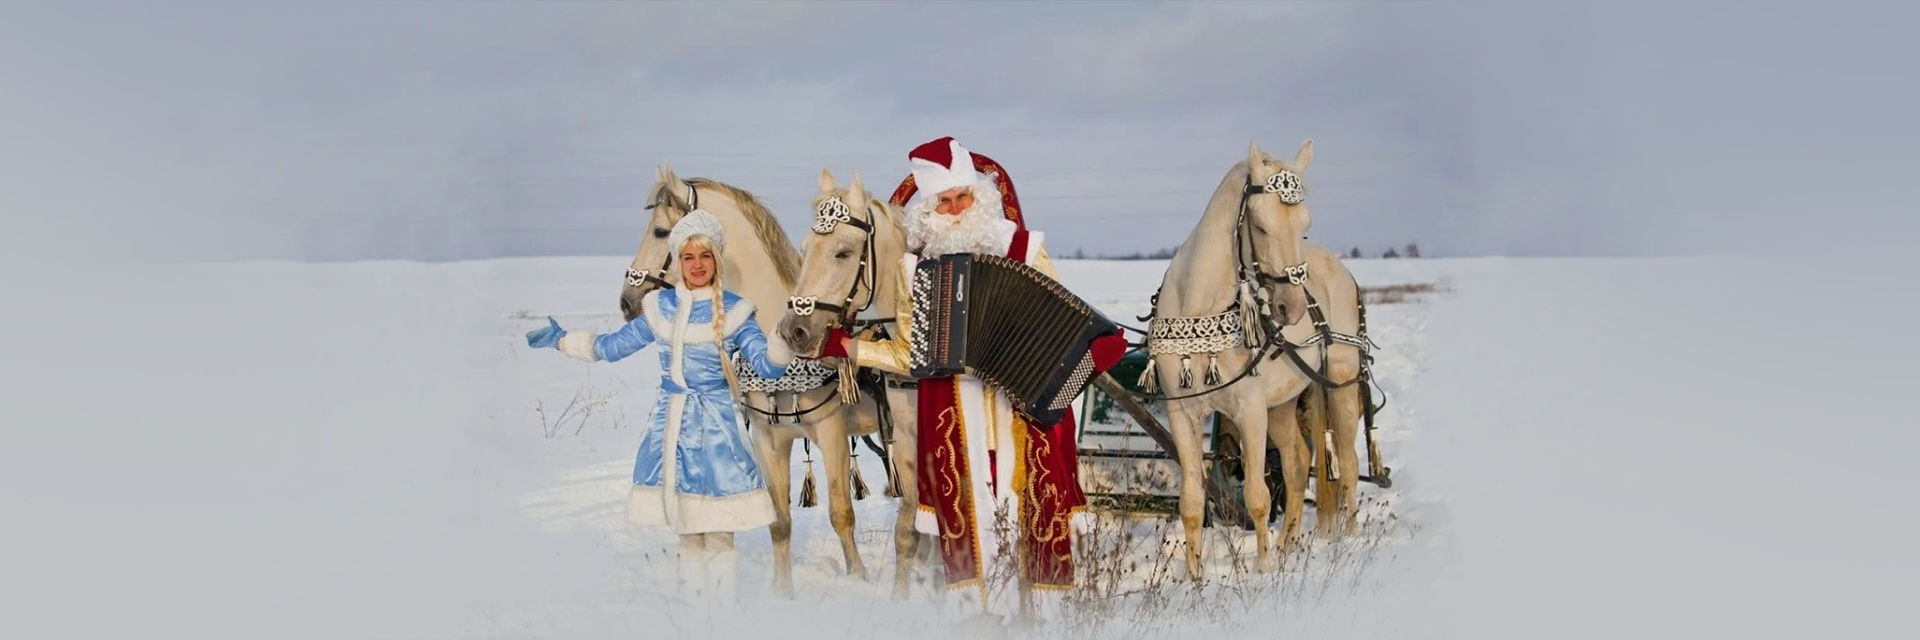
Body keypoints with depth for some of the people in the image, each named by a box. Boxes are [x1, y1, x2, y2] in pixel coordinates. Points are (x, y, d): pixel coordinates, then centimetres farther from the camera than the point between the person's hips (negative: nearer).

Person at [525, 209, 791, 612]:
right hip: (670, 424, 4)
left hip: (715, 426, -4)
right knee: (687, 533, 11)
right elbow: (611, 347, 17)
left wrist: (785, 344, -27)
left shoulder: (734, 312, -2)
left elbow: (766, 365, -7)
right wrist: (561, 340, 13)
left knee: (719, 534, -4)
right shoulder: (660, 308, 7)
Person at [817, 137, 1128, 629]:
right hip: (955, 416, 1)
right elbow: (909, 353, 8)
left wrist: (1089, 350, -13)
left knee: (1028, 507, 0)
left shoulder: (1024, 249, 4)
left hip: (1025, 404, -1)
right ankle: (975, 612, 12)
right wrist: (849, 347, -1)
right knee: (970, 511, 2)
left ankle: (1036, 610, 10)